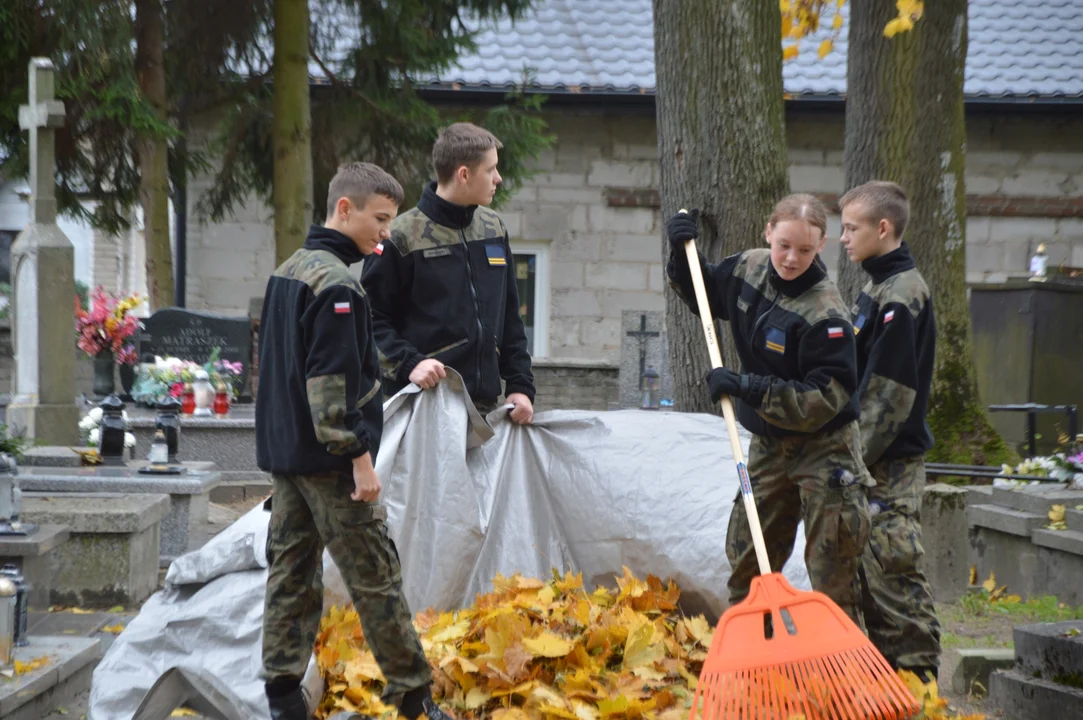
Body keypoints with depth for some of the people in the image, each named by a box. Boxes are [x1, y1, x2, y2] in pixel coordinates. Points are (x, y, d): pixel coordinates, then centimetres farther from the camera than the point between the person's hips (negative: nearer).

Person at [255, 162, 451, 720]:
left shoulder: (287, 271, 14)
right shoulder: (335, 283, -16)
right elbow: (331, 381, -21)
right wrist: (359, 457, -19)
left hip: (283, 453, 9)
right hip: (328, 458, -9)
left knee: (291, 570, 10)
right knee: (375, 577, -3)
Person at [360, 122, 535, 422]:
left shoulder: (494, 229, 14)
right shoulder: (403, 236, -6)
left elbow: (509, 318, 19)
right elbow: (372, 319, -6)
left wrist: (521, 385, 11)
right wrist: (408, 363, -20)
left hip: (484, 404, 6)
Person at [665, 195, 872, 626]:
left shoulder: (825, 313, -25)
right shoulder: (749, 269, -3)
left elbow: (825, 399, -27)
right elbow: (701, 293, 19)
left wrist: (748, 388, -32)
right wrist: (683, 253, 0)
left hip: (824, 449, -7)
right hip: (769, 444, 7)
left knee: (832, 575, -5)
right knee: (746, 561, 15)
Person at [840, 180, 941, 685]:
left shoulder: (902, 295, -15)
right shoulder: (876, 291, 16)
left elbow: (889, 394, -19)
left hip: (892, 460, -10)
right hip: (869, 459, 10)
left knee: (892, 565, -8)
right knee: (868, 567, 13)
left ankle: (918, 673, -3)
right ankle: (885, 662, 21)